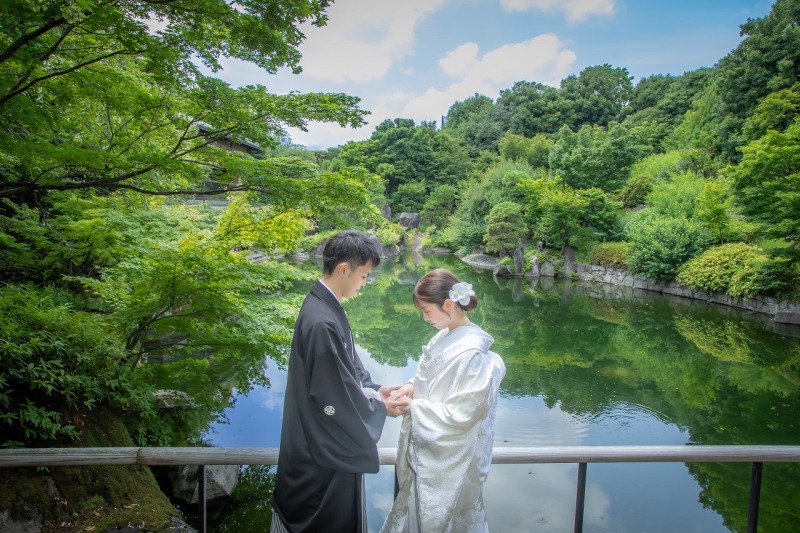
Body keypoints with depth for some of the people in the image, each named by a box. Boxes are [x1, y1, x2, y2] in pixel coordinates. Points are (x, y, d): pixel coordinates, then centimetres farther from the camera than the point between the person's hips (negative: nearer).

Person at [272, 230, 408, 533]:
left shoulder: (326, 306, 1)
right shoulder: (321, 322, -31)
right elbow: (336, 400, -25)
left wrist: (372, 390, -3)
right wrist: (380, 407, -9)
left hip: (330, 441, 9)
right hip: (324, 449, -9)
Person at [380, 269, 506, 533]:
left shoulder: (470, 352, -27)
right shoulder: (446, 336, 0)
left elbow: (460, 414, -24)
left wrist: (411, 407, -20)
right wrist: (413, 386, -5)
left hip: (448, 459, -8)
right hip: (428, 451, 8)